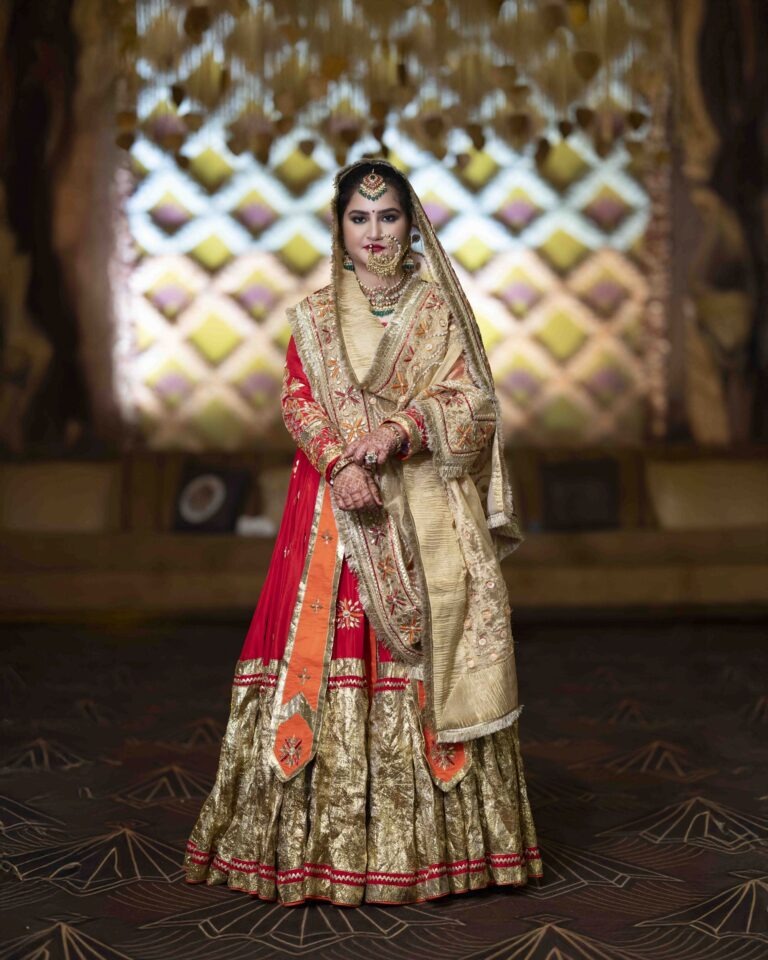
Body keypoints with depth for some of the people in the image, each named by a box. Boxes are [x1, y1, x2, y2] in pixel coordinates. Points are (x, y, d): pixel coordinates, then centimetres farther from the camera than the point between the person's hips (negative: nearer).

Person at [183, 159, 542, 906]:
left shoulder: (442, 307, 9)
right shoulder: (314, 316, 10)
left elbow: (473, 400, 1)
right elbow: (298, 401, 1)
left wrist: (401, 428, -16)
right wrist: (340, 463, -17)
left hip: (427, 512, 0)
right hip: (339, 505, 0)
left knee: (428, 657, -3)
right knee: (329, 649, -5)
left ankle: (430, 837, 8)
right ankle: (328, 840, 4)